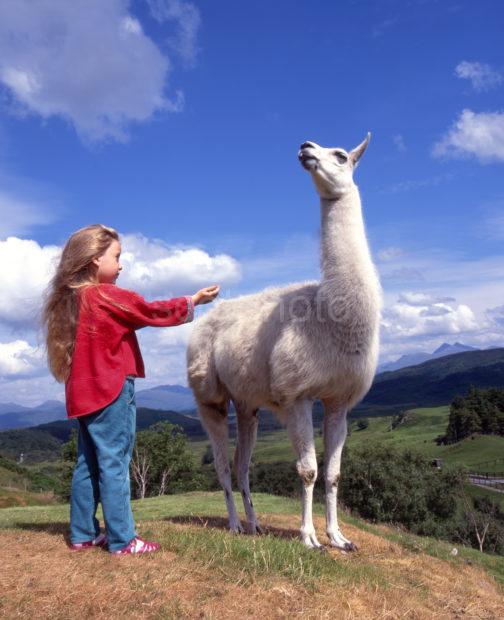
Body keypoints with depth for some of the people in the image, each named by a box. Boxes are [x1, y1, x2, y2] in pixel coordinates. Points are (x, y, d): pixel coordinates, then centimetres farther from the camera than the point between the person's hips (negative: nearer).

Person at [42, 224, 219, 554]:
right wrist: (193, 301, 5)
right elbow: (154, 312, -6)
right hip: (111, 390, -9)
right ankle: (122, 540, 1)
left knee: (89, 464, 14)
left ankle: (83, 534, 21)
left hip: (85, 392, 9)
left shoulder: (71, 298, 11)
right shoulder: (109, 297, -14)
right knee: (114, 463, -5)